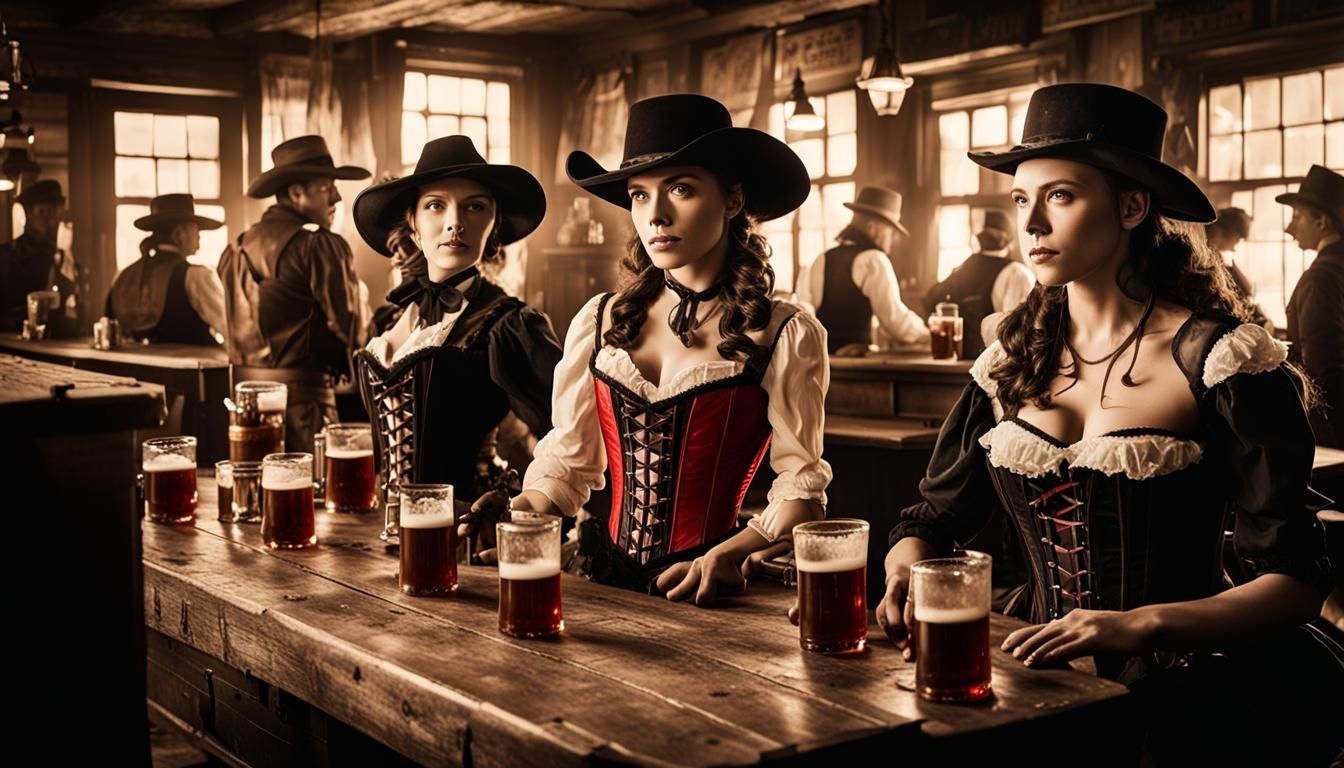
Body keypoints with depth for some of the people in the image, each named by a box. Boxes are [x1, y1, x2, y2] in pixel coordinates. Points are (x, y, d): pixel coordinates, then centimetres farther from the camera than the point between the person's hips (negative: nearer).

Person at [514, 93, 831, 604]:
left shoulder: (786, 336, -1)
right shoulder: (599, 322, 9)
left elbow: (802, 485, 0)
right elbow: (567, 459, 14)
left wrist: (728, 556, -16)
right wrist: (523, 510, -5)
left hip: (711, 598, -3)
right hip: (606, 581, 3)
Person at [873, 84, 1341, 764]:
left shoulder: (1219, 359, -7)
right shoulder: (1011, 360, 8)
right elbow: (932, 517, 11)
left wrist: (1140, 625, -26)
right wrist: (905, 575, -13)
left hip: (1178, 688, -4)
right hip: (1036, 668, 4)